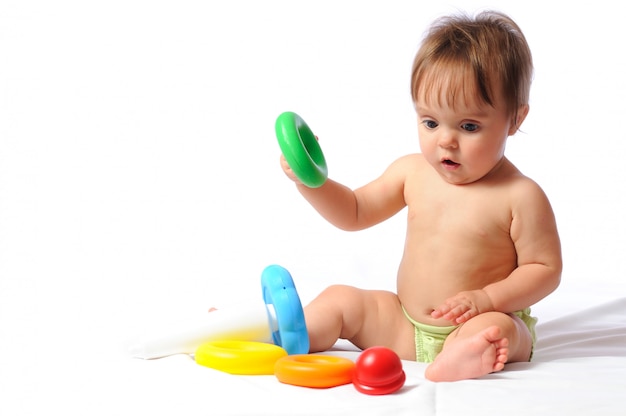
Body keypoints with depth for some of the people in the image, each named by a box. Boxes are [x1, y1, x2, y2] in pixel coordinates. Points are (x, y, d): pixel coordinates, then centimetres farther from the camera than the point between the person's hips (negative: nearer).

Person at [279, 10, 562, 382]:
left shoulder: (519, 196, -12)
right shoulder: (412, 172, 3)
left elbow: (545, 269, -9)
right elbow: (354, 213, 13)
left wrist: (486, 299, -22)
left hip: (480, 324, -5)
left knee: (498, 328, -37)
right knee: (339, 300, -4)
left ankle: (458, 359, -65)